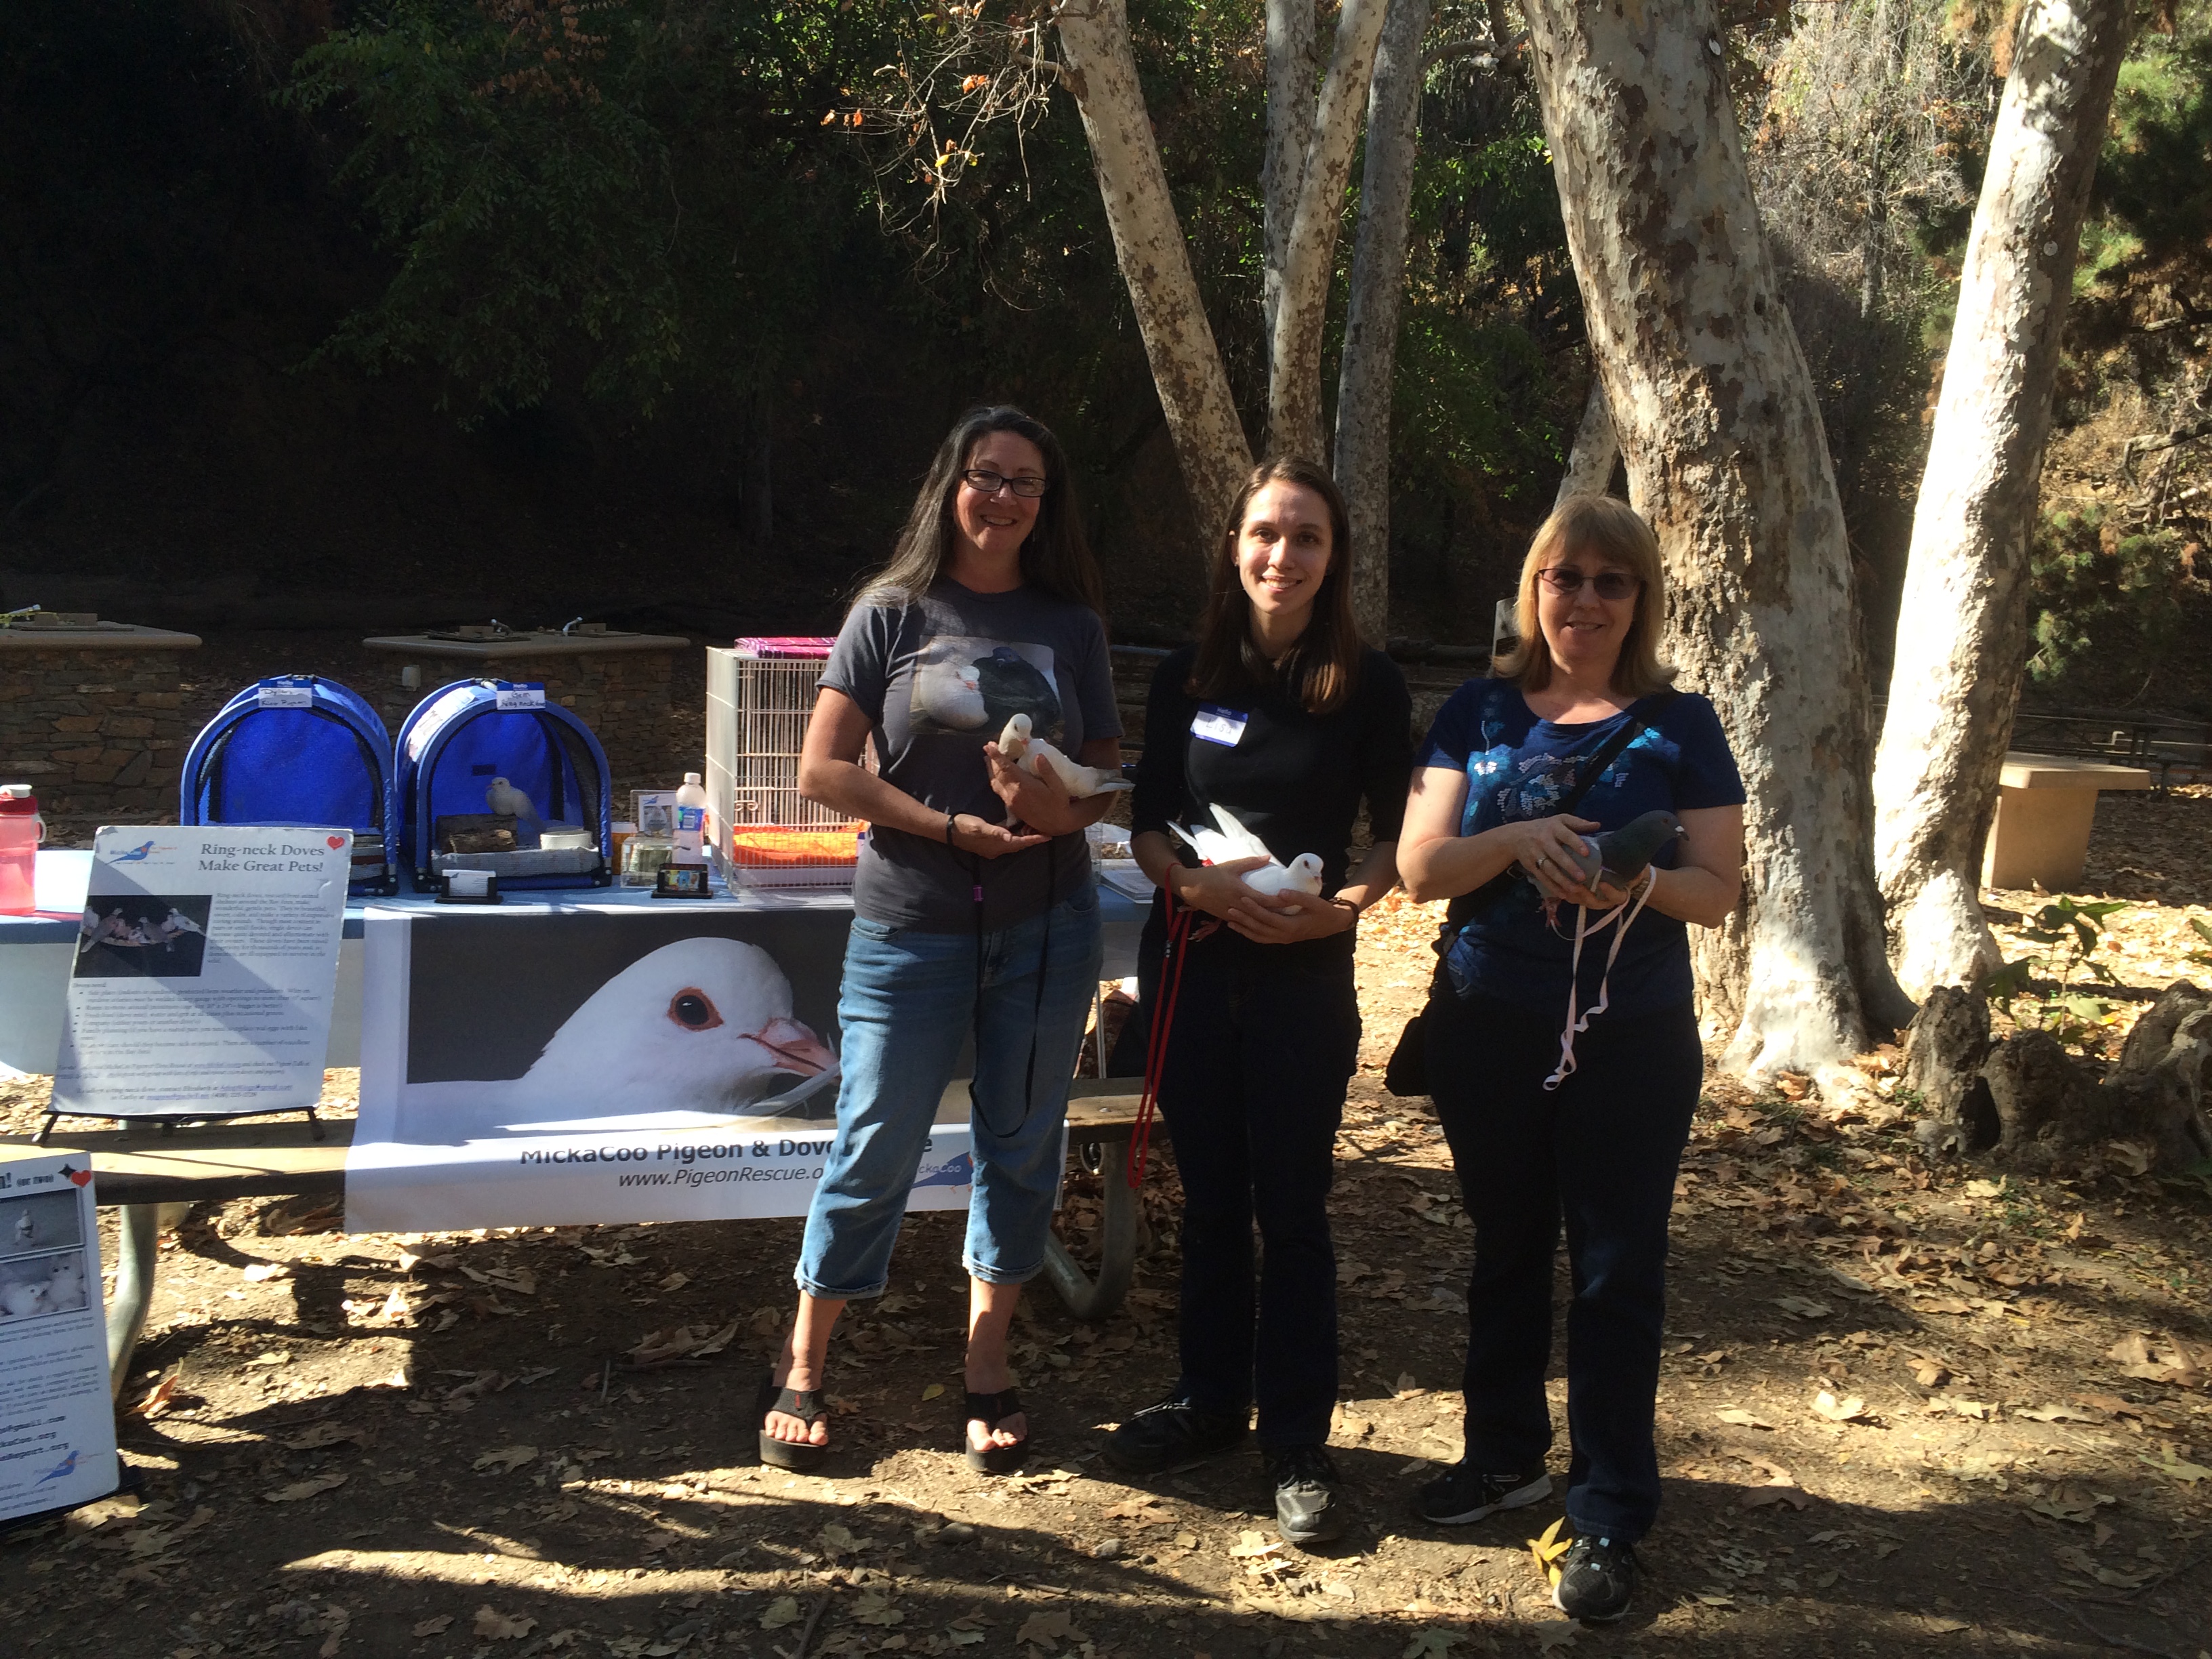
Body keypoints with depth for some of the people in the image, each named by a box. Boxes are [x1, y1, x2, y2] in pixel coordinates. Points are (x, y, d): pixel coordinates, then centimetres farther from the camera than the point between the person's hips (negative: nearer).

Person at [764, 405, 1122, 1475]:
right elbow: (823, 769, -5)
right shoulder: (895, 612, 0)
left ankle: (987, 1366, 27)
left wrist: (1061, 809, -15)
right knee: (877, 1147, 2)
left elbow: (1110, 778, 9)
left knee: (1020, 1147, 10)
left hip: (1045, 925, 3)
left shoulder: (1070, 626, 7)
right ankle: (801, 1371, 18)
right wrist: (953, 827, -15)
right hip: (910, 926, -2)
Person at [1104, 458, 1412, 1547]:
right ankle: (1209, 1402, 29)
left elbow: (1395, 836, 1)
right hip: (1190, 962, 3)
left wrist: (1340, 906, -18)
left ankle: (1298, 1444, 13)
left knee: (1291, 1207, 1)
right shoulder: (1188, 675, 2)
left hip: (1305, 975, -2)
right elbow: (1146, 824, 5)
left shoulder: (1368, 686, -4)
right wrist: (1202, 884, -15)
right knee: (1210, 1194, 13)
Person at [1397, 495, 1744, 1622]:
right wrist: (1517, 839, -22)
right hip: (1487, 1026, 2)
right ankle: (1505, 1454, 36)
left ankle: (1609, 1518, 14)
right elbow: (1420, 868, -3)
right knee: (1505, 1248, 17)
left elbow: (1718, 891, -3)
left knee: (1615, 1273, 2)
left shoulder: (1679, 725, -1)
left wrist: (1642, 882, -24)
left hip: (1629, 1039, -2)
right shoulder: (1480, 713, 3)